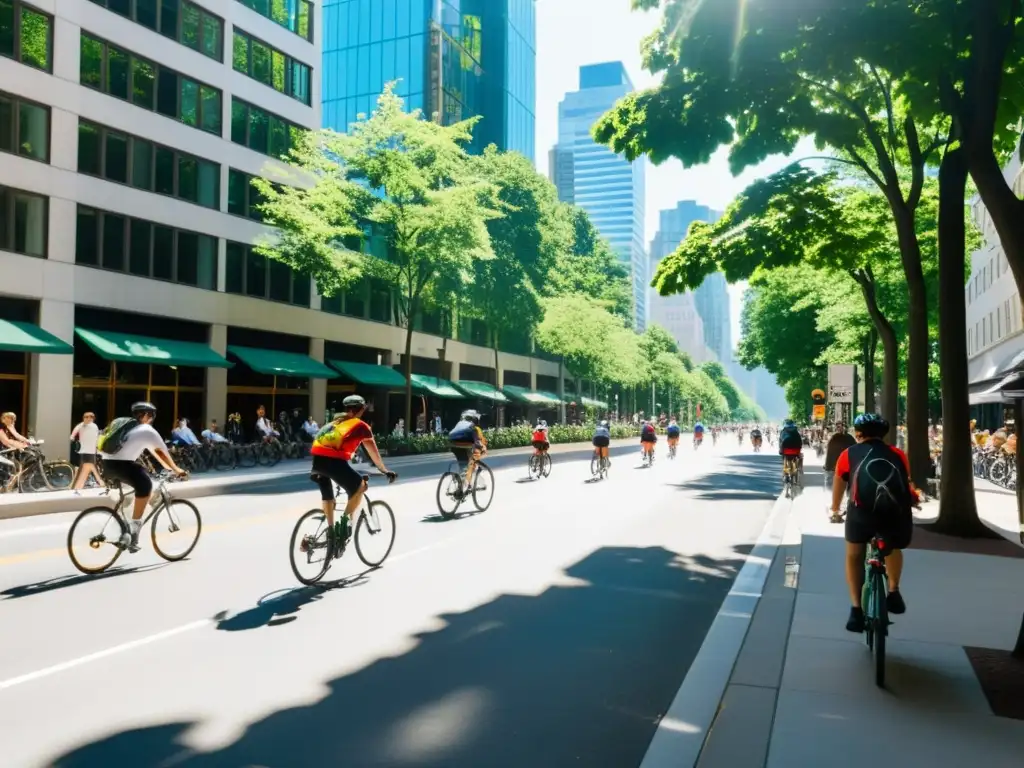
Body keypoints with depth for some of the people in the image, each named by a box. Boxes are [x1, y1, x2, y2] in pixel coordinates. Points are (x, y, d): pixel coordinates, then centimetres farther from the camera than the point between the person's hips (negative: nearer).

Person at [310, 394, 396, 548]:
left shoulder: (334, 422, 33)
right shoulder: (361, 426, 16)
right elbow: (373, 452, 20)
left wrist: (318, 469, 51)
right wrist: (385, 470, 32)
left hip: (317, 458, 6)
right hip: (333, 460, -6)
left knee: (327, 494, 27)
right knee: (359, 486, 14)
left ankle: (331, 530, 28)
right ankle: (346, 521, 8)